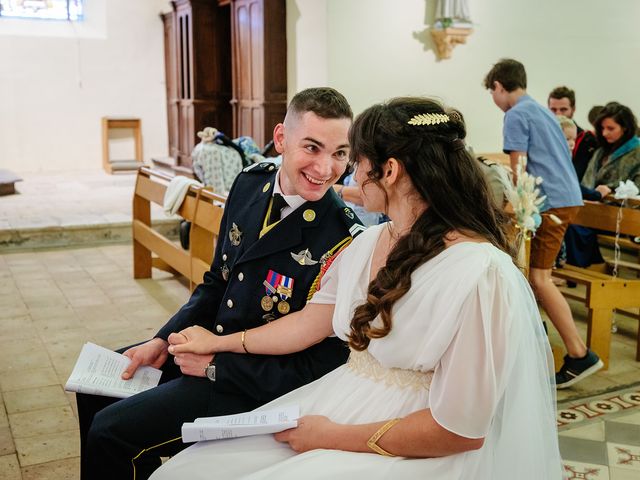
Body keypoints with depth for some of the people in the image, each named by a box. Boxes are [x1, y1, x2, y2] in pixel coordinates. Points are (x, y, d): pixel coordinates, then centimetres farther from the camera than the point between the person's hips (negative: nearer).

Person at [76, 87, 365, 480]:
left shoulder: (344, 242, -26)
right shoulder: (251, 183, -4)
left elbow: (320, 367, -22)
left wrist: (216, 365, -17)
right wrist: (164, 341, -1)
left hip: (254, 385, -7)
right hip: (206, 343, 8)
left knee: (110, 432, -11)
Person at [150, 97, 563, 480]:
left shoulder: (478, 272, -22)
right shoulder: (369, 242, 4)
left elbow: (461, 430, -20)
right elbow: (309, 322, 15)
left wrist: (335, 437, -14)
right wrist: (220, 342, 24)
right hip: (342, 404, 7)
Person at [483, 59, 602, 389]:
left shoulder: (516, 115, -7)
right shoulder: (542, 111, 21)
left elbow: (518, 169, -12)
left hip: (551, 201, -10)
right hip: (568, 195, 10)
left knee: (538, 277, -9)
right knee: (538, 271, 18)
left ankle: (579, 354, -11)